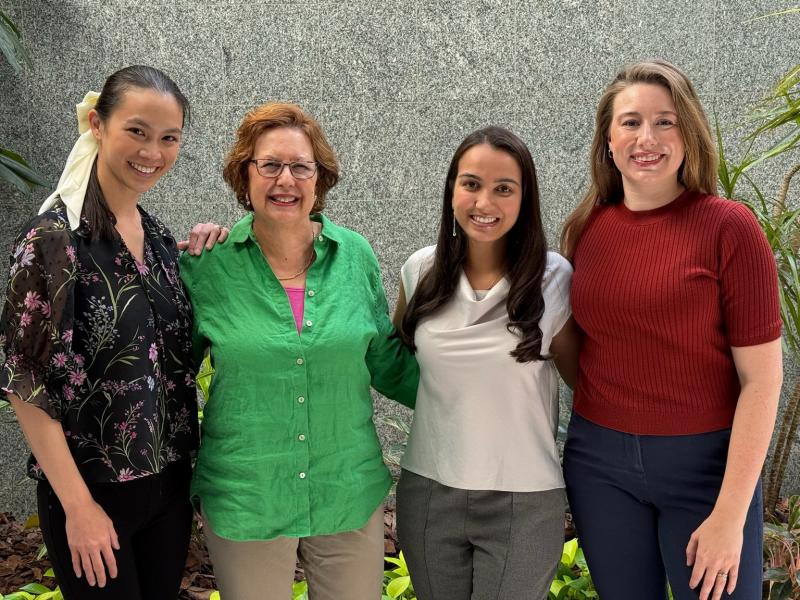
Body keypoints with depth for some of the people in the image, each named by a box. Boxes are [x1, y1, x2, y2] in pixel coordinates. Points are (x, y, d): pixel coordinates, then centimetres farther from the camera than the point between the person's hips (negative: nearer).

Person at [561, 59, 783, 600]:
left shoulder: (729, 227, -11)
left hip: (705, 464, -3)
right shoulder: (587, 227, 0)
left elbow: (762, 378, -12)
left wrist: (730, 515, -14)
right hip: (598, 462, 4)